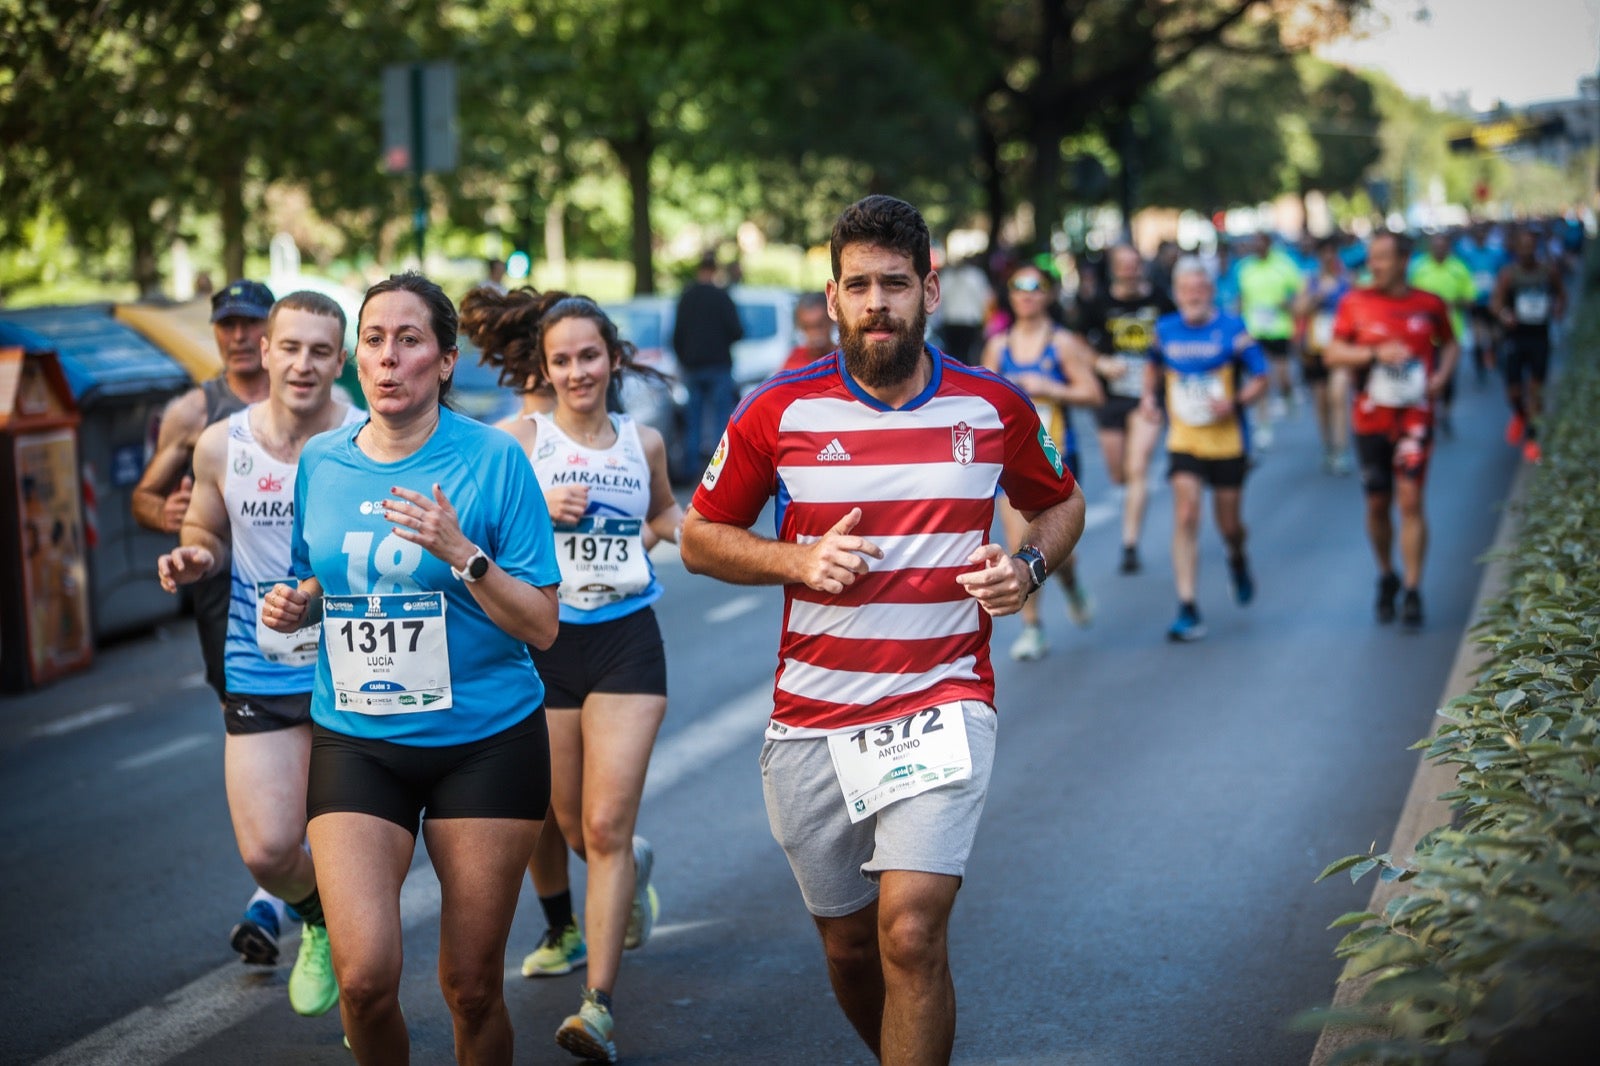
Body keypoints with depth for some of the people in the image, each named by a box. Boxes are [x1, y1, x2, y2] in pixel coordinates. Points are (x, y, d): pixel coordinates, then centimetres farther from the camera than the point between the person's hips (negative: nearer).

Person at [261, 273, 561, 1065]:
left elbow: (541, 626, -8)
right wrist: (291, 605, -2)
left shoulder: (493, 459, -7)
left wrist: (460, 552, -22)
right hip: (355, 740, 2)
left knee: (472, 986, 4)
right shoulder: (320, 462, 4)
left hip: (485, 740, -2)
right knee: (365, 977, -13)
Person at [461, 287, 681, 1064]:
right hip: (543, 644, 0)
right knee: (563, 825, 11)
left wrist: (676, 528, 7)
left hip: (627, 642, 0)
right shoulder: (522, 439, -1)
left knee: (606, 825, -9)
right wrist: (539, 510, -19)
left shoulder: (643, 442, 8)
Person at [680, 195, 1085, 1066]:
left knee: (910, 930, -19)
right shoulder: (779, 412, -2)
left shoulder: (995, 407, 1)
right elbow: (700, 537, 7)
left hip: (942, 704, -2)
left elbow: (1060, 504, 19)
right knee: (848, 946, 12)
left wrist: (1028, 568, -3)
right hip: (812, 720, 2)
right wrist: (800, 559, -11)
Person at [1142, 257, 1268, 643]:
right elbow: (1154, 365, 23)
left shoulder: (1232, 331, -7)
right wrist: (1149, 396, 4)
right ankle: (1187, 609, -13)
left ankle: (1237, 560, 46)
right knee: (1185, 517, -13)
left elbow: (1260, 379, -3)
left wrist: (1235, 401, -22)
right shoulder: (1165, 331, 2)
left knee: (1228, 524, 8)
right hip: (1183, 443, 1)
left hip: (1228, 442, -1)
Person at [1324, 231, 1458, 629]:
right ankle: (1386, 577, 31)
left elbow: (1449, 343, 18)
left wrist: (1442, 374, -1)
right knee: (1377, 505, 9)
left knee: (1410, 500, -12)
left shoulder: (1430, 305, 2)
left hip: (1415, 416, -1)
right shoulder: (1355, 303, 1)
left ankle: (1412, 592, -7)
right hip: (1370, 418, 1)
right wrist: (1375, 353, -17)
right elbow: (1332, 353, -3)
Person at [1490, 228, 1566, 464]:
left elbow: (1560, 293, 18)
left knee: (1536, 388, -1)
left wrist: (1559, 308, -2)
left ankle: (1532, 436, 9)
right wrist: (1503, 313, -38)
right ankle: (1519, 416, 33)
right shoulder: (1509, 273, -8)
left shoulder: (1550, 271, 1)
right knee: (1513, 390, -1)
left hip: (1540, 337, 1)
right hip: (1516, 336, -1)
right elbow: (1496, 301, -17)